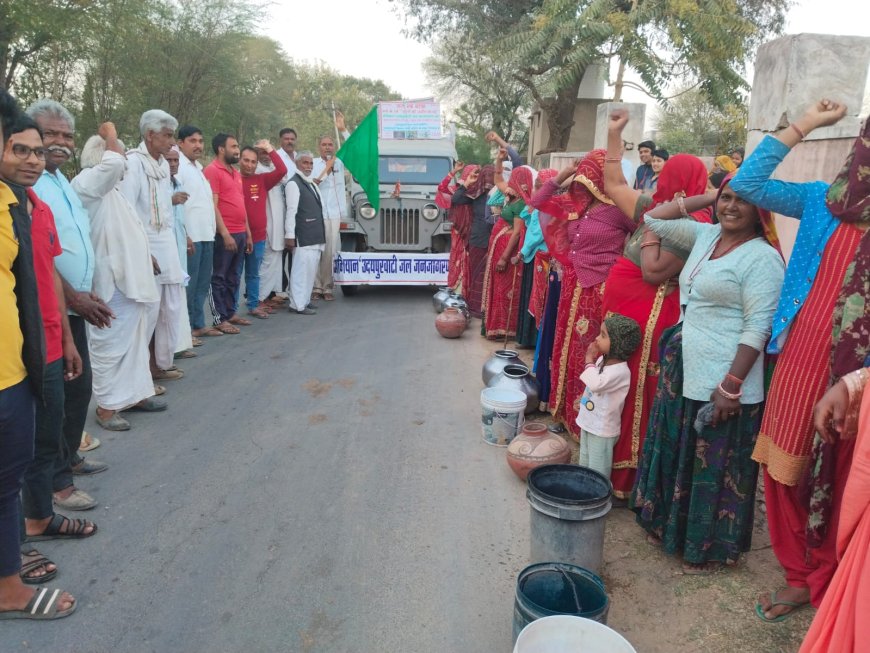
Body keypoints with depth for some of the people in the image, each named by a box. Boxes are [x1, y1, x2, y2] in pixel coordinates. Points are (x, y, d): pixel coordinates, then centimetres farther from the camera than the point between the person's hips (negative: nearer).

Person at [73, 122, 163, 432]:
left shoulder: (111, 188, 19)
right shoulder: (86, 183, -12)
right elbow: (114, 163, -31)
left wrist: (146, 258, 25)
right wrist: (110, 136, -13)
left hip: (131, 279, 10)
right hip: (113, 284, -10)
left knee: (134, 342, 17)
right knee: (111, 345, -2)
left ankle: (133, 394, 29)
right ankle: (106, 406, 8)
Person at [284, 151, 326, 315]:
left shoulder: (312, 184, 20)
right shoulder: (293, 184, -8)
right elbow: (291, 211, -15)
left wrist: (321, 233, 18)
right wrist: (289, 235, -20)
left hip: (315, 236, 9)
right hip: (303, 237, -9)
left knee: (310, 269, 13)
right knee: (302, 269, -9)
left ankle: (304, 300, 22)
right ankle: (298, 305, -6)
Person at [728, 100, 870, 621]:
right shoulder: (824, 202, 6)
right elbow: (748, 183, 7)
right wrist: (805, 125, 6)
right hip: (802, 358, 3)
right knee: (788, 471, 11)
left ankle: (826, 584, 30)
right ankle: (801, 573, 31)